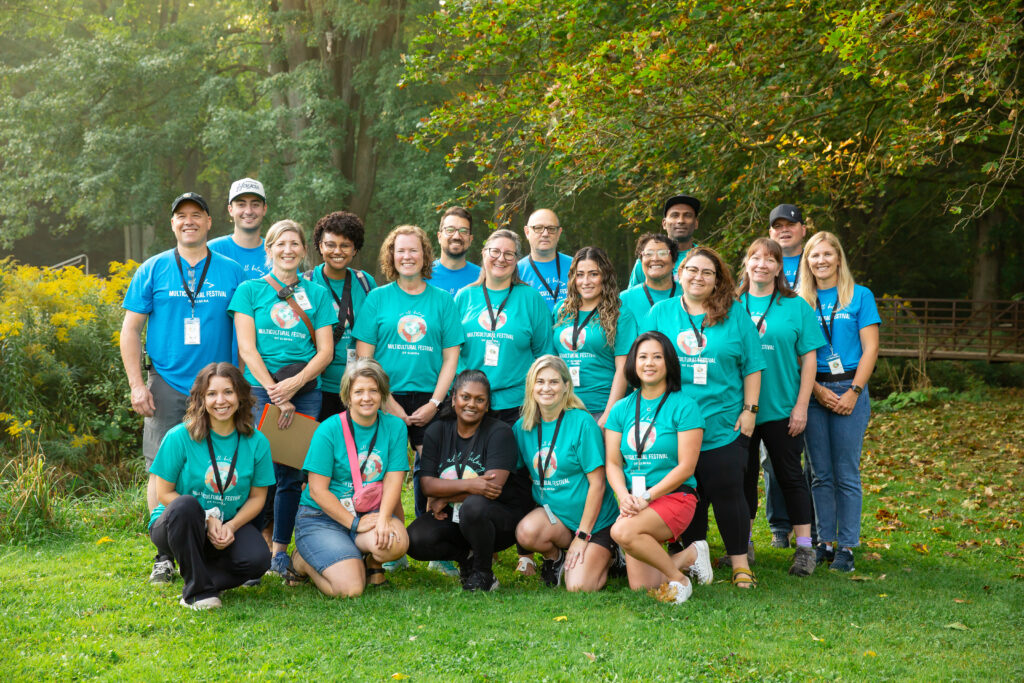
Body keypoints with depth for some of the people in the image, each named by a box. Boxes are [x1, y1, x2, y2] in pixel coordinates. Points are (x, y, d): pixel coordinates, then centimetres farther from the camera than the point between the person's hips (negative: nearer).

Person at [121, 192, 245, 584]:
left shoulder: (232, 272, 8)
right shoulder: (152, 271, 6)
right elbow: (130, 330, 6)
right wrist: (137, 384, -3)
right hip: (167, 386, 0)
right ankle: (164, 554, 7)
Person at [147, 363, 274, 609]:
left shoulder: (256, 442, -3)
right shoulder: (180, 437, -11)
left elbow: (257, 496, 2)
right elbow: (164, 493, -8)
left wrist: (231, 526, -16)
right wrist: (207, 520, -19)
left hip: (228, 526, 2)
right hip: (179, 525, -2)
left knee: (257, 559, -28)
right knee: (185, 506, -38)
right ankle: (198, 590, -19)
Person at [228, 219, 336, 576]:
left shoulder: (317, 294, 13)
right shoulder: (250, 290, 7)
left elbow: (325, 350, 7)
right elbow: (247, 348, -1)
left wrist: (295, 383, -10)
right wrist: (276, 394, -10)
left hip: (305, 391, 2)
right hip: (260, 389, -2)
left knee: (292, 473, 2)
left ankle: (280, 550, 12)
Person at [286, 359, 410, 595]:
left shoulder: (395, 427, 2)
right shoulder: (329, 430, -9)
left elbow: (393, 480, -4)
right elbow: (318, 491, -10)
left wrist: (383, 518, -23)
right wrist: (355, 523, -18)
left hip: (370, 512, 3)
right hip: (321, 516, -3)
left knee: (396, 543, -33)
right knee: (350, 588, -23)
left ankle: (372, 562, 4)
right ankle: (303, 562, 8)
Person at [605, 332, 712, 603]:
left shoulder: (683, 406, -3)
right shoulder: (621, 409, 11)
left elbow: (686, 466, -9)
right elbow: (612, 462, 6)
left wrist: (648, 496, -18)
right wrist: (624, 496, -14)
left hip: (674, 497, -5)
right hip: (634, 499, 5)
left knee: (623, 531, -33)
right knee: (640, 587, -6)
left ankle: (678, 578, -10)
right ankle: (688, 556, 21)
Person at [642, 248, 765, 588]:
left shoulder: (734, 313, 5)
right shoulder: (660, 313, 8)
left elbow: (752, 366, 6)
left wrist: (749, 410, -1)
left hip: (724, 425, -1)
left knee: (727, 492, -3)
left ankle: (740, 562, 7)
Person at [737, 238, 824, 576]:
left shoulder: (796, 306, 1)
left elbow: (809, 358, -1)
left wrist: (801, 406, -7)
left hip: (781, 409, -2)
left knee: (790, 475, 4)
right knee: (743, 475, 10)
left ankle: (804, 547, 11)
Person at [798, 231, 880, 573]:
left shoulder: (860, 296, 4)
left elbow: (870, 348, -1)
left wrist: (854, 391, -9)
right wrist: (817, 389, -7)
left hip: (849, 389, -2)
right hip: (813, 392, 2)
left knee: (847, 474, -1)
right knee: (821, 474, 6)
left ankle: (846, 546, 4)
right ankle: (824, 542, 14)